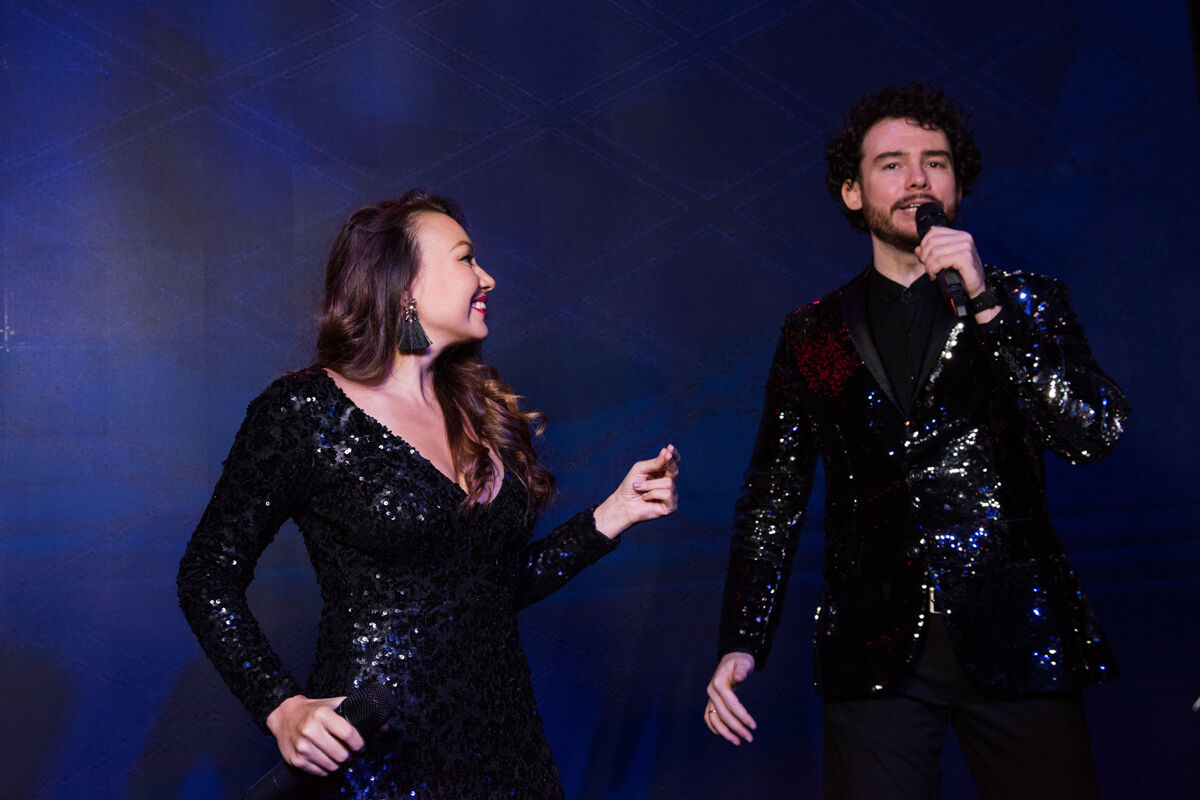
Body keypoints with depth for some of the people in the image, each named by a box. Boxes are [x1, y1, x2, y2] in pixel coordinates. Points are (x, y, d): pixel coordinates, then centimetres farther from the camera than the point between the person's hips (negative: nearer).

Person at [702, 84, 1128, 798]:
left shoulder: (1027, 303, 8)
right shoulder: (814, 333, 10)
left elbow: (1094, 433, -7)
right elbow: (774, 498, 9)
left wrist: (985, 304, -13)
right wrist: (742, 644, -1)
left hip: (1016, 634, 0)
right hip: (876, 650, 0)